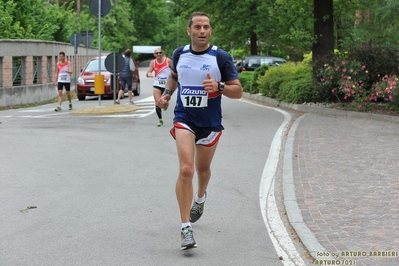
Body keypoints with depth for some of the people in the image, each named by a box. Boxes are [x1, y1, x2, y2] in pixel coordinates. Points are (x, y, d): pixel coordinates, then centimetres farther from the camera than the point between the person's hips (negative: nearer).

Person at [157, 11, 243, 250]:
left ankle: (200, 197, 55)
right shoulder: (179, 54, 0)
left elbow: (238, 91, -8)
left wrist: (219, 87, -26)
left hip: (210, 123, 0)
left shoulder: (221, 58, -9)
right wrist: (166, 94, 6)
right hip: (184, 119, 0)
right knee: (186, 170, -17)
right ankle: (186, 228, -15)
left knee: (202, 169, 19)